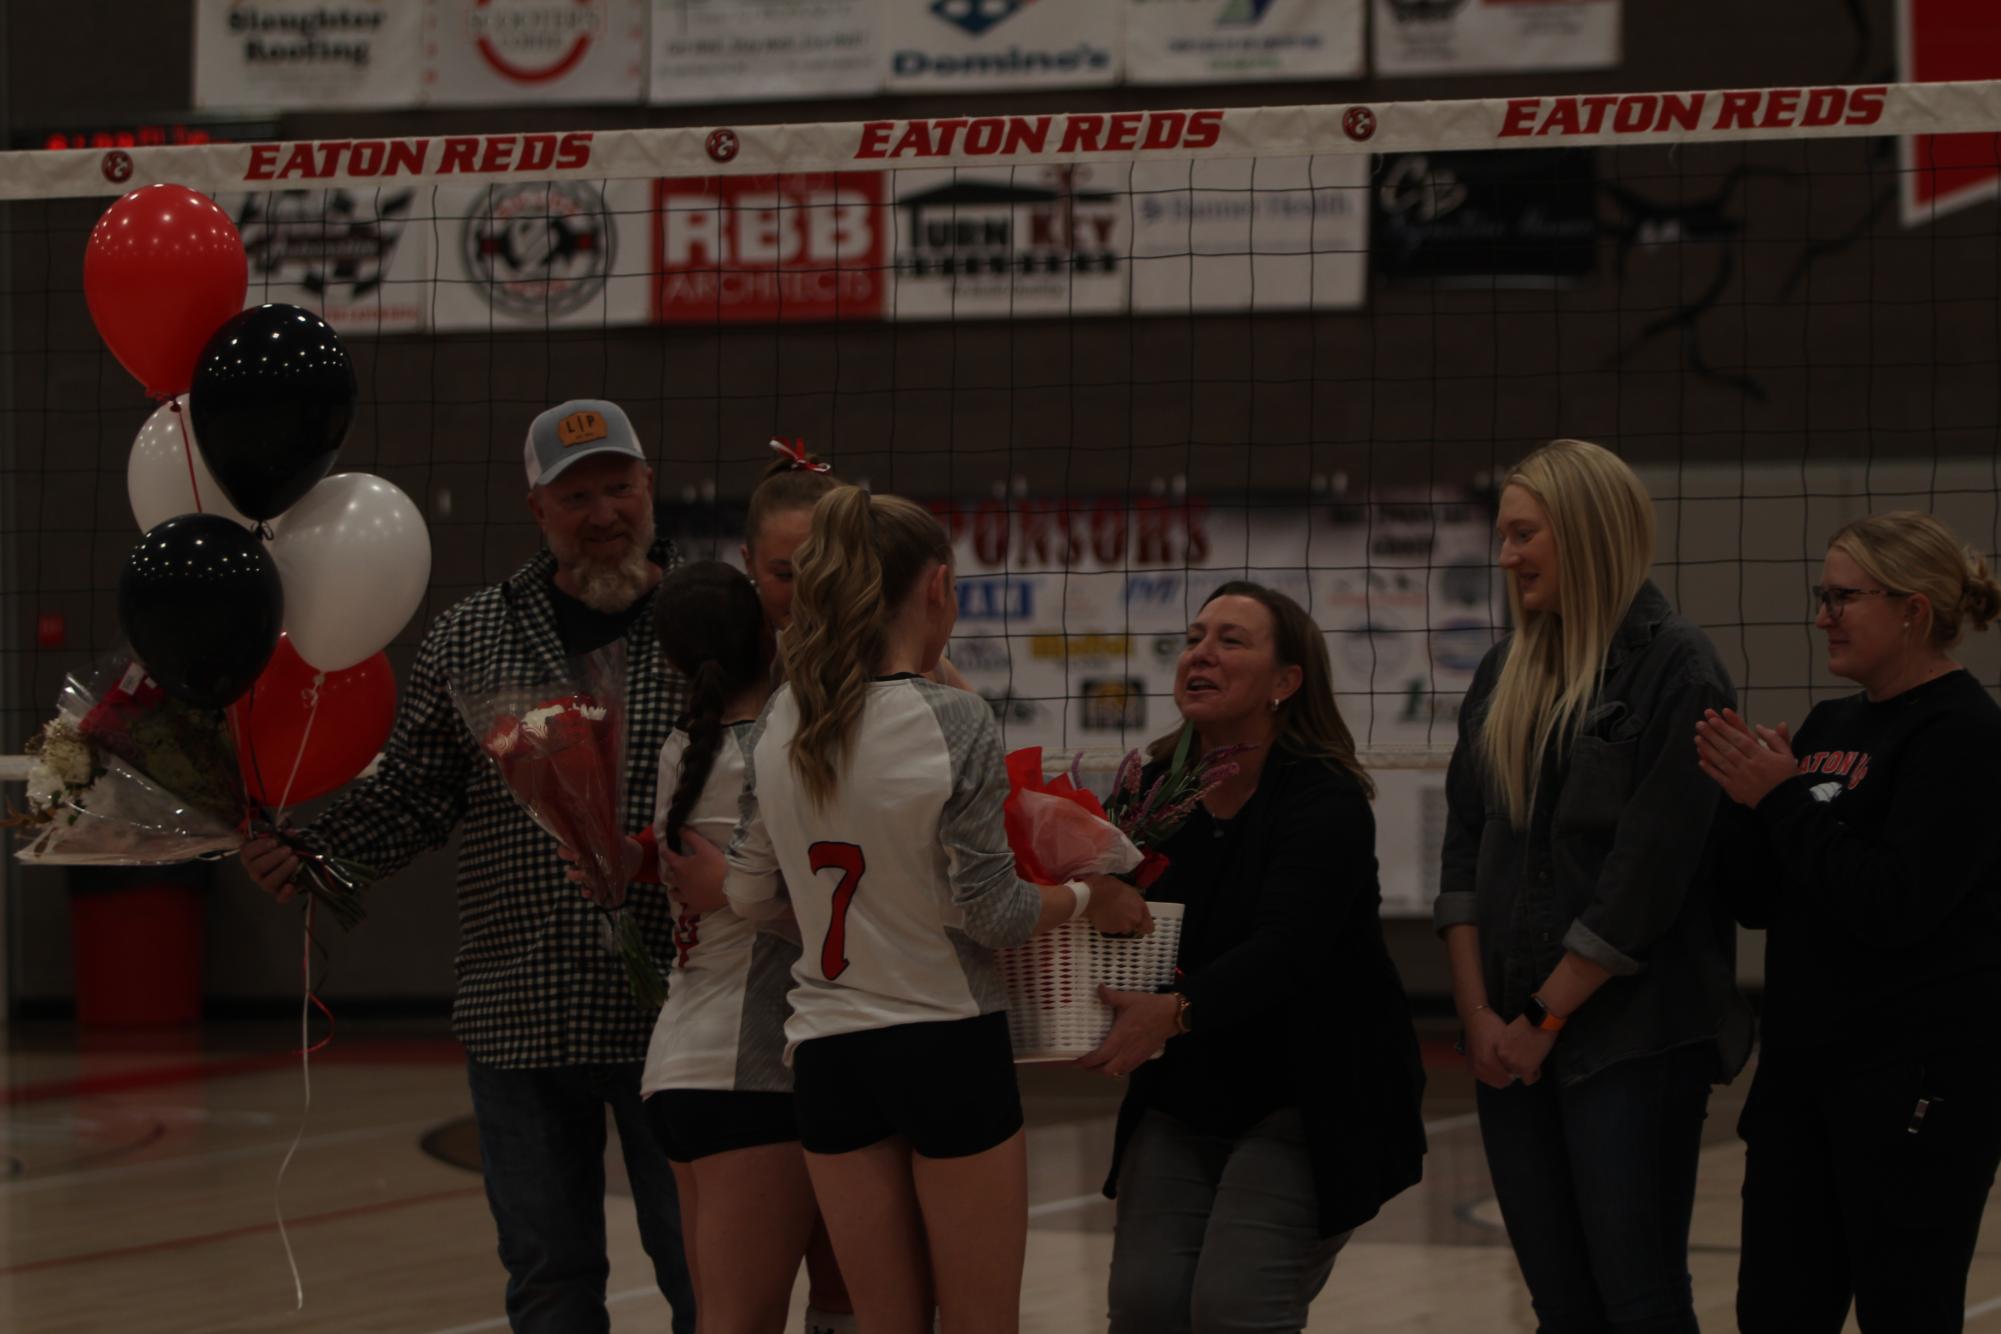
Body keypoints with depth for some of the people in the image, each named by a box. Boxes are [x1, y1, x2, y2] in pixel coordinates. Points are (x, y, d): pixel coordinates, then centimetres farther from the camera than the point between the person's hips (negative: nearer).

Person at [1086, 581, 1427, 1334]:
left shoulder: (1324, 799, -16)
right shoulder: (1152, 789, 2)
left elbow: (1285, 951, -28)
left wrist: (1177, 1013, -42)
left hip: (1308, 1103, -5)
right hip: (1182, 1101, 5)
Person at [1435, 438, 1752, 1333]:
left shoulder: (1674, 668, -8)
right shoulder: (1506, 675, 13)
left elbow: (1652, 866, -13)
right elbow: (1464, 848, 12)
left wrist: (1546, 1020, -10)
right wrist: (1480, 1014, 0)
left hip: (1633, 1040, -6)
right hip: (1514, 1042, 6)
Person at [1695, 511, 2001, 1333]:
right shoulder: (1831, 726, 13)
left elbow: (1893, 904, -21)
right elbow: (1754, 899, 13)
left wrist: (1782, 800, -15)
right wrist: (1750, 796, -4)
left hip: (1917, 1078, -8)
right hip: (1804, 1067, 8)